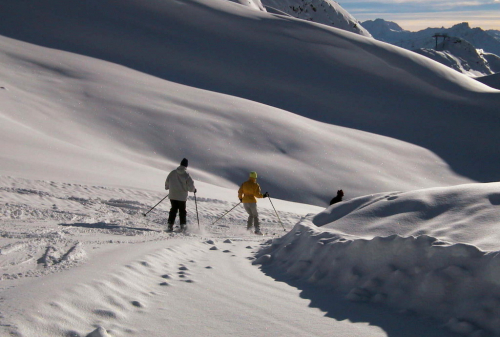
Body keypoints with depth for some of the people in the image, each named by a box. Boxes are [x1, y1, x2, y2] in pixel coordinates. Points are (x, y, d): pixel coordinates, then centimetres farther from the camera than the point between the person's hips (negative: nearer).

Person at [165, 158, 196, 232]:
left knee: (173, 210, 11)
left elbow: (167, 182, 10)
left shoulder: (173, 173, 0)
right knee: (182, 210, 9)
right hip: (182, 196, -3)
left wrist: (167, 187, 30)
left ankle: (170, 225, 5)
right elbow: (191, 185, -13)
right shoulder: (186, 175, -13)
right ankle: (182, 225, 8)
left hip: (172, 196, 3)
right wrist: (193, 190, 8)